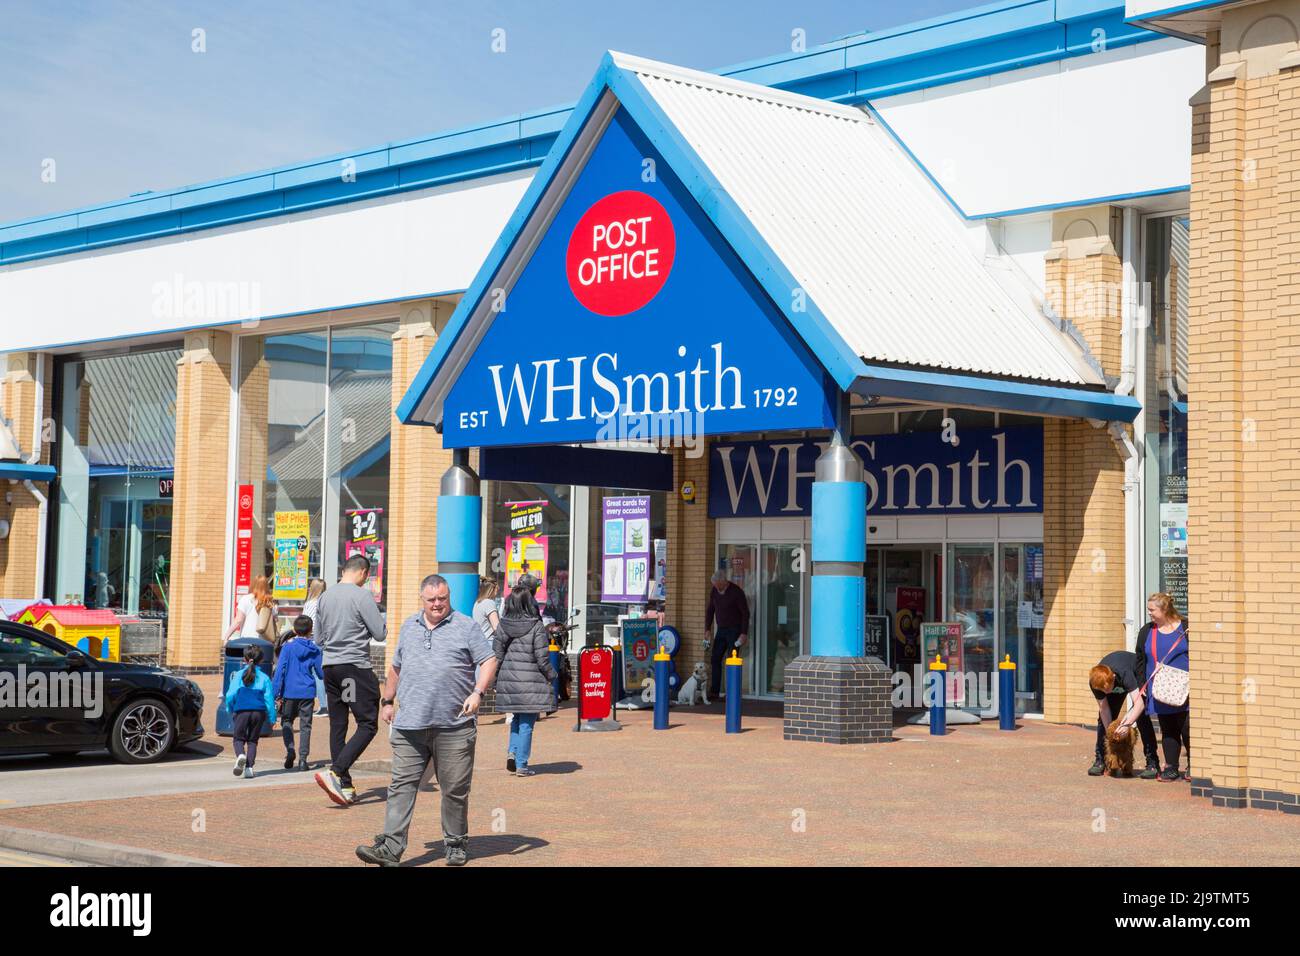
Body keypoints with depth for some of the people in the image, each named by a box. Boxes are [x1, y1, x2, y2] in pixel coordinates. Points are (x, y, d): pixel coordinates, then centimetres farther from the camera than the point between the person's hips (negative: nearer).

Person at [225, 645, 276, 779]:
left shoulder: (238, 675, -2)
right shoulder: (264, 678, 0)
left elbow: (230, 695, -6)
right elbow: (269, 699, -1)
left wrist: (229, 709, 12)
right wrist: (272, 718, 5)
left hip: (241, 711, -1)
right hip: (259, 712, 1)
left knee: (239, 739, 11)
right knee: (252, 740, 14)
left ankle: (240, 755, -21)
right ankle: (249, 768, 3)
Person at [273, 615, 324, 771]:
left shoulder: (288, 647, -4)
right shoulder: (314, 649, 2)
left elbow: (280, 670, -7)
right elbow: (321, 673, 7)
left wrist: (276, 694, -4)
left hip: (290, 692, -1)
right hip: (308, 692, 1)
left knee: (286, 721, 14)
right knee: (305, 725, 7)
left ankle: (290, 749, -7)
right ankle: (303, 758, 2)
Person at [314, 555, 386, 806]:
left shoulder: (324, 597, 11)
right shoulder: (362, 595, -9)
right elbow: (380, 633, -9)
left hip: (329, 666, 7)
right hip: (355, 666, -7)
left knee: (338, 726, 9)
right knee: (368, 725, -4)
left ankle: (345, 786, 10)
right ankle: (334, 773, -18)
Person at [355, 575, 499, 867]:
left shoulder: (465, 627, 2)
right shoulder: (409, 627, 17)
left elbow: (489, 661, -2)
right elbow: (396, 667, 27)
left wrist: (478, 692, -16)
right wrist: (388, 701, 24)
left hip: (453, 726, -3)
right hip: (410, 725, 3)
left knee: (454, 790, 4)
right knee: (402, 786, -4)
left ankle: (456, 844, 17)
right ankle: (390, 847, -7)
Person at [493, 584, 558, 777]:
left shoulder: (503, 627, 1)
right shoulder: (536, 627, -11)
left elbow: (497, 656, 5)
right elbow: (542, 659, -10)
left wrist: (498, 679, 16)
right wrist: (552, 677, 5)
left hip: (508, 681, 4)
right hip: (531, 682, -4)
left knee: (516, 718, 22)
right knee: (526, 723, 3)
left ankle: (512, 752, 6)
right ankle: (521, 765, 6)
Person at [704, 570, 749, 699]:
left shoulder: (737, 592, -16)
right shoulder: (714, 591, 1)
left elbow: (745, 613, -12)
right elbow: (709, 610, 11)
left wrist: (744, 634, -16)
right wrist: (707, 629, 4)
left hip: (734, 630, -6)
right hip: (721, 630, 6)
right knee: (715, 659, 3)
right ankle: (714, 691, 7)